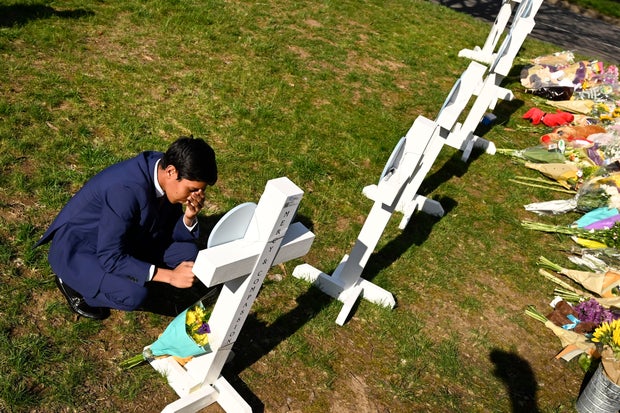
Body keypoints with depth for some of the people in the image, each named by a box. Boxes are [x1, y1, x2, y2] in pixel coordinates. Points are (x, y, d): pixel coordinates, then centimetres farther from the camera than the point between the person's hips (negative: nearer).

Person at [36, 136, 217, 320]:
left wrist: (189, 217, -24)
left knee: (187, 251, -8)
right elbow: (110, 257, -32)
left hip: (124, 238, 7)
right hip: (77, 249, -7)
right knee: (134, 294, -30)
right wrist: (170, 276, -33)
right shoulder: (126, 189, -36)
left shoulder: (161, 169, -12)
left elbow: (173, 234, -2)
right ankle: (71, 282, -1)